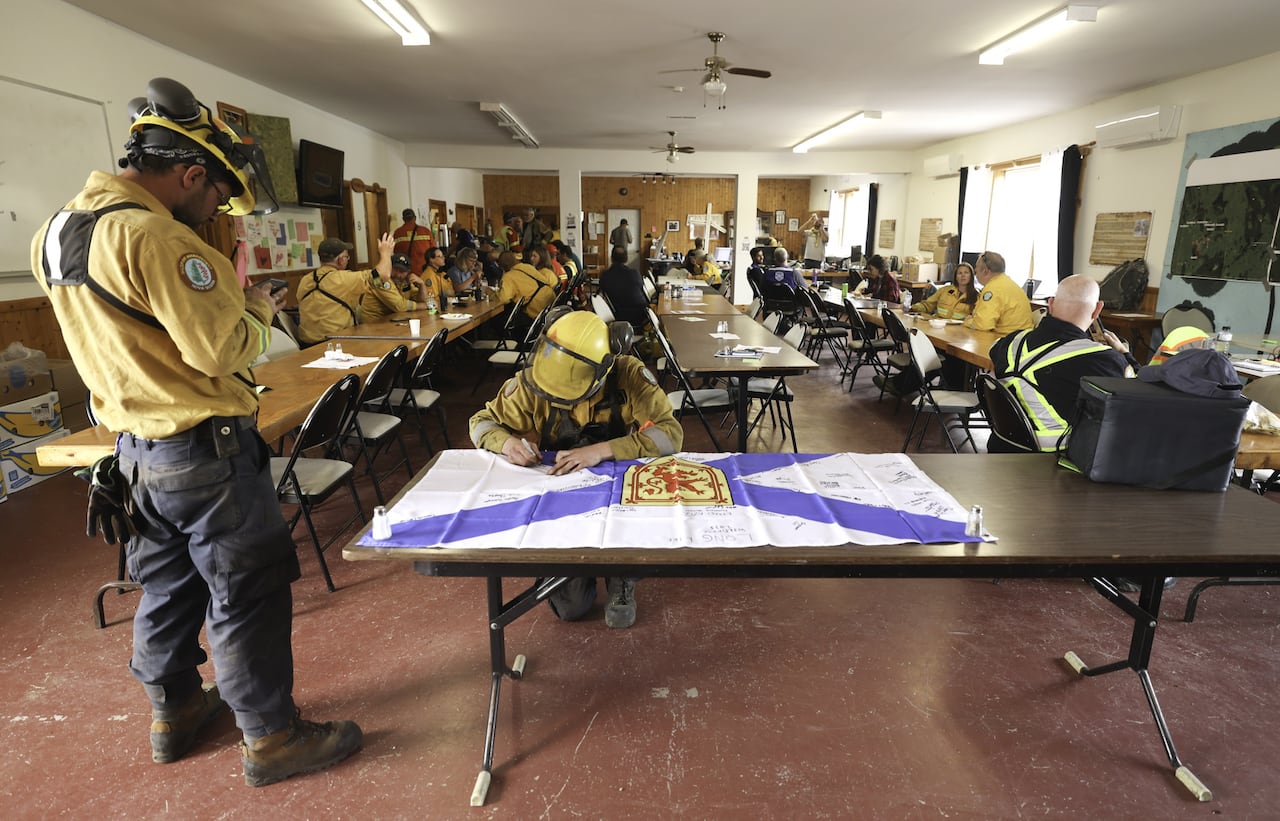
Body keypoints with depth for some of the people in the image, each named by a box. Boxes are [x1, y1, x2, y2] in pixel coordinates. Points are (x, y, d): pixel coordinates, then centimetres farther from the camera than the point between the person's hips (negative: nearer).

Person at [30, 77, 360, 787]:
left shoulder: (57, 232, 9)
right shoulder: (152, 235, -21)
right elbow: (221, 350, -23)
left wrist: (224, 299, 11)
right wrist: (257, 309, -4)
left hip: (135, 449, 9)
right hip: (204, 451, -9)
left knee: (166, 583, 22)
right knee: (247, 593, 3)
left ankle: (173, 712, 39)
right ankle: (271, 737, 16)